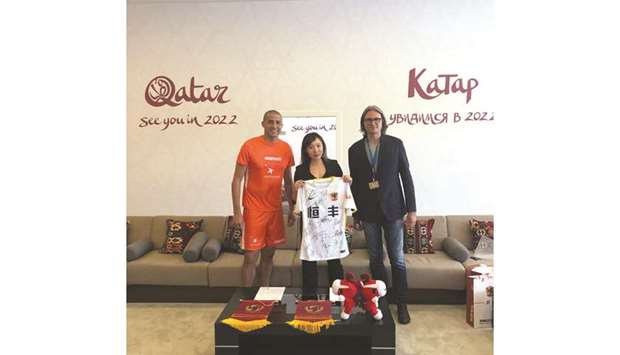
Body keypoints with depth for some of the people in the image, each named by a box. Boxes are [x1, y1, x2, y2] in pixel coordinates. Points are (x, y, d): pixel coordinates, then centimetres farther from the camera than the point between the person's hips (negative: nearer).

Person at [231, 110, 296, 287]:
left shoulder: (286, 148, 5)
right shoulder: (250, 146, -9)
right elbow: (237, 180, -7)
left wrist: (292, 209, 11)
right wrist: (237, 212, -12)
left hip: (275, 209, 4)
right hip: (254, 210, -4)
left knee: (268, 254, 14)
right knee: (251, 257, 1)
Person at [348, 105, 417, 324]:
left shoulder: (395, 144, 0)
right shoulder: (355, 149, 4)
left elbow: (406, 177, 0)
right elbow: (354, 183, 7)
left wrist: (411, 209, -4)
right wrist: (356, 215, 8)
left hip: (392, 209, -1)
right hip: (369, 212, 2)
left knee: (397, 259, 3)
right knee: (375, 259, 9)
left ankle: (401, 304, 18)